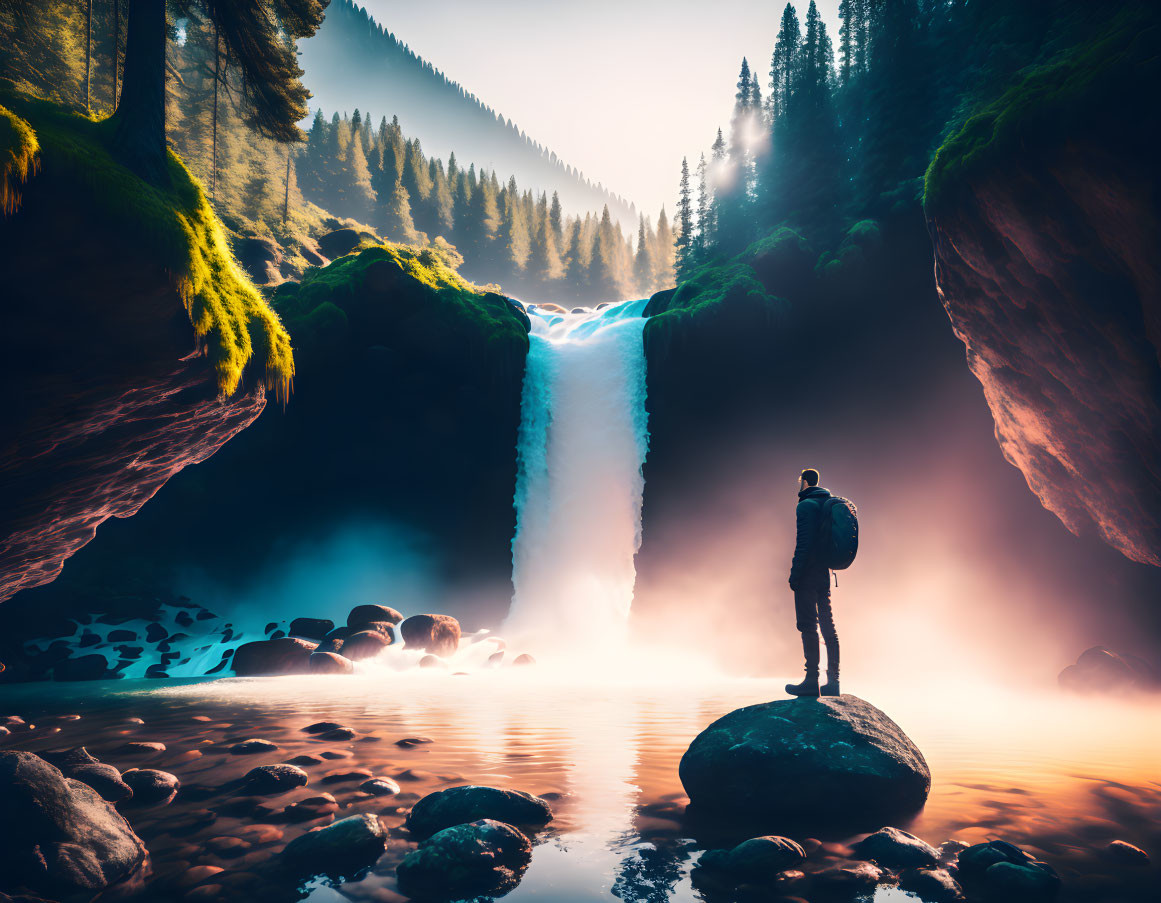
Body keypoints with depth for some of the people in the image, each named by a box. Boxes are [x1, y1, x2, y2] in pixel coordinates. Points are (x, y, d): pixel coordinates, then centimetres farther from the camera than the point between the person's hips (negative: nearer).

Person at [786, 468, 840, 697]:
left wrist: (795, 574, -16)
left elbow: (803, 543, -19)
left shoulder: (806, 506, -11)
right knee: (828, 626, 10)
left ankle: (812, 682, -5)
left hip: (808, 575, -9)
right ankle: (833, 681, 12)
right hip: (825, 574, 9)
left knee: (808, 626, -6)